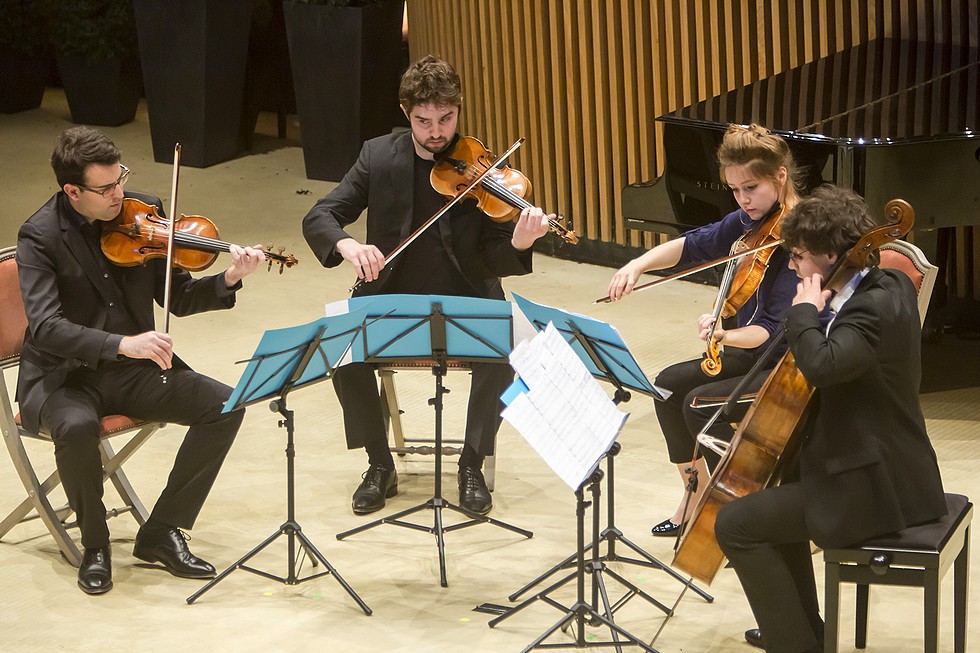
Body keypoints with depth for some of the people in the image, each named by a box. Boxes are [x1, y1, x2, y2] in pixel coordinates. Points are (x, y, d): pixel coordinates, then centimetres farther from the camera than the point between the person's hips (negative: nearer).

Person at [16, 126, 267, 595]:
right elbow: (45, 326, -27)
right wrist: (121, 344, -41)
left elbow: (178, 299, 4)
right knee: (76, 428, -37)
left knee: (225, 406, -16)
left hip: (134, 369, 5)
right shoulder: (40, 236, -14)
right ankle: (95, 544, -9)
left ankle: (161, 533, -3)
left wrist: (228, 280, -17)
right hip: (64, 376, -5)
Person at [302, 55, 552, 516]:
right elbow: (317, 218, -1)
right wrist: (346, 245, -24)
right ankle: (380, 465, -4)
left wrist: (519, 243, -34)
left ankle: (472, 465, -7)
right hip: (392, 300, 1)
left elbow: (495, 260, -10)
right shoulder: (379, 157, 0)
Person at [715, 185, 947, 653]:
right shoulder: (891, 285, 5)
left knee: (736, 524, -9)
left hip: (875, 488, -11)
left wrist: (804, 312, -24)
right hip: (889, 469, 11)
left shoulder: (873, 307, -24)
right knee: (775, 486, 30)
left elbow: (823, 365, -41)